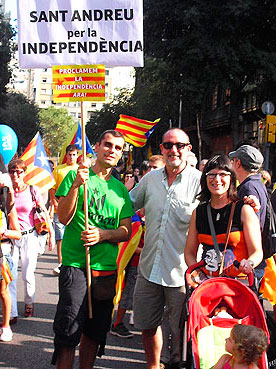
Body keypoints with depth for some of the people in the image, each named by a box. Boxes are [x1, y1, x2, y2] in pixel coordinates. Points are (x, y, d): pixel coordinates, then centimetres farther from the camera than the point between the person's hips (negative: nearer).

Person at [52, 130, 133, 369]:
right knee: (68, 332, -6)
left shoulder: (120, 189, 14)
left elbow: (126, 232, 11)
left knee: (95, 333, 12)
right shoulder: (76, 176, 3)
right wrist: (76, 185, -20)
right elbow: (63, 217, -7)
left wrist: (102, 234, -9)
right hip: (76, 265, -4)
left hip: (107, 268, 5)